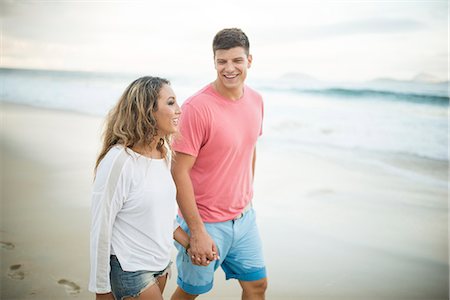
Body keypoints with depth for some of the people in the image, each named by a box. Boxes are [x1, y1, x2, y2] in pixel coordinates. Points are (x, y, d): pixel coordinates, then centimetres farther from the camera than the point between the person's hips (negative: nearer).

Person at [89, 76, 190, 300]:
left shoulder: (163, 152, 0)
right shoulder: (119, 160, -23)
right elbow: (100, 228, -17)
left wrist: (189, 243, 6)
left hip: (160, 263, 7)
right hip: (129, 270, -7)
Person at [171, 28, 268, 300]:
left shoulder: (256, 100, 1)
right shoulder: (197, 107, -21)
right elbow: (179, 172, -21)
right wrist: (197, 232, -20)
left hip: (244, 217, 6)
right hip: (205, 222, -6)